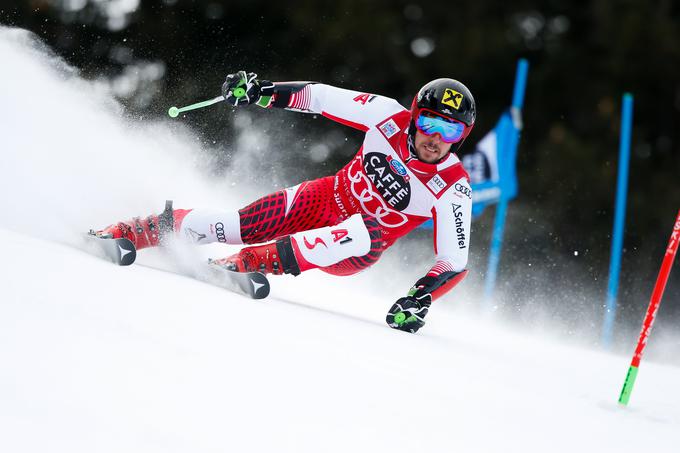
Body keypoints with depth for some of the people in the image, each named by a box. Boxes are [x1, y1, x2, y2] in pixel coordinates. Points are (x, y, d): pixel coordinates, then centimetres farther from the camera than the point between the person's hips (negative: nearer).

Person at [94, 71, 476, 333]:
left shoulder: (453, 189, -18)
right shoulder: (391, 117, -14)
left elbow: (455, 262, -17)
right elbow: (320, 97, -7)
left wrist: (422, 297, -34)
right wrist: (262, 91, -19)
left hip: (353, 251, -2)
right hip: (324, 200, 2)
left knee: (369, 234, -38)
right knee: (244, 225, -20)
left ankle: (250, 262, -42)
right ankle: (134, 232, -6)